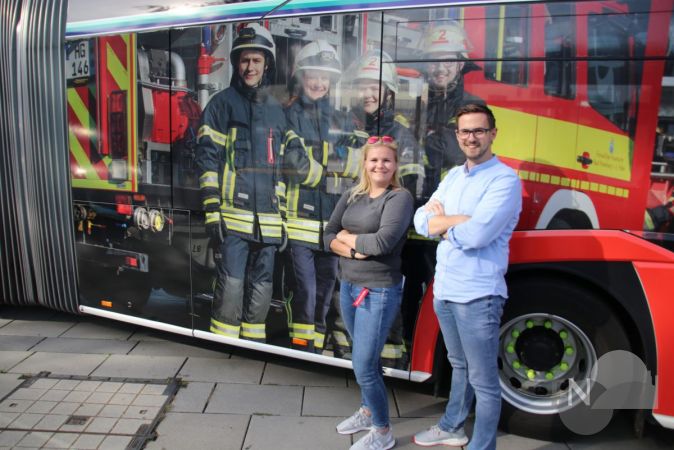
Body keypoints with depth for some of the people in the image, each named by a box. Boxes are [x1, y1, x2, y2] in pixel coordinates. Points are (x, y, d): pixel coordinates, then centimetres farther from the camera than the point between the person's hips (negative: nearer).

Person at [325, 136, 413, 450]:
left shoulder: (400, 198, -11)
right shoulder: (351, 196, 8)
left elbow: (384, 241, -25)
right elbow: (329, 236, 3)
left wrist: (347, 238, -8)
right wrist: (353, 251, -16)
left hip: (379, 292, -6)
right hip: (348, 286, 6)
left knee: (363, 366, 0)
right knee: (366, 357, 21)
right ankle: (367, 411, 43)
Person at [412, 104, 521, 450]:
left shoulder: (504, 179, -13)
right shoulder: (453, 176, 11)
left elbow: (476, 235, -26)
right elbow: (421, 221, 2)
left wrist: (443, 222, -8)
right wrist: (461, 220, -15)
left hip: (478, 295, -7)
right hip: (443, 289, 8)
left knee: (483, 381, 6)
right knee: (459, 366, 25)